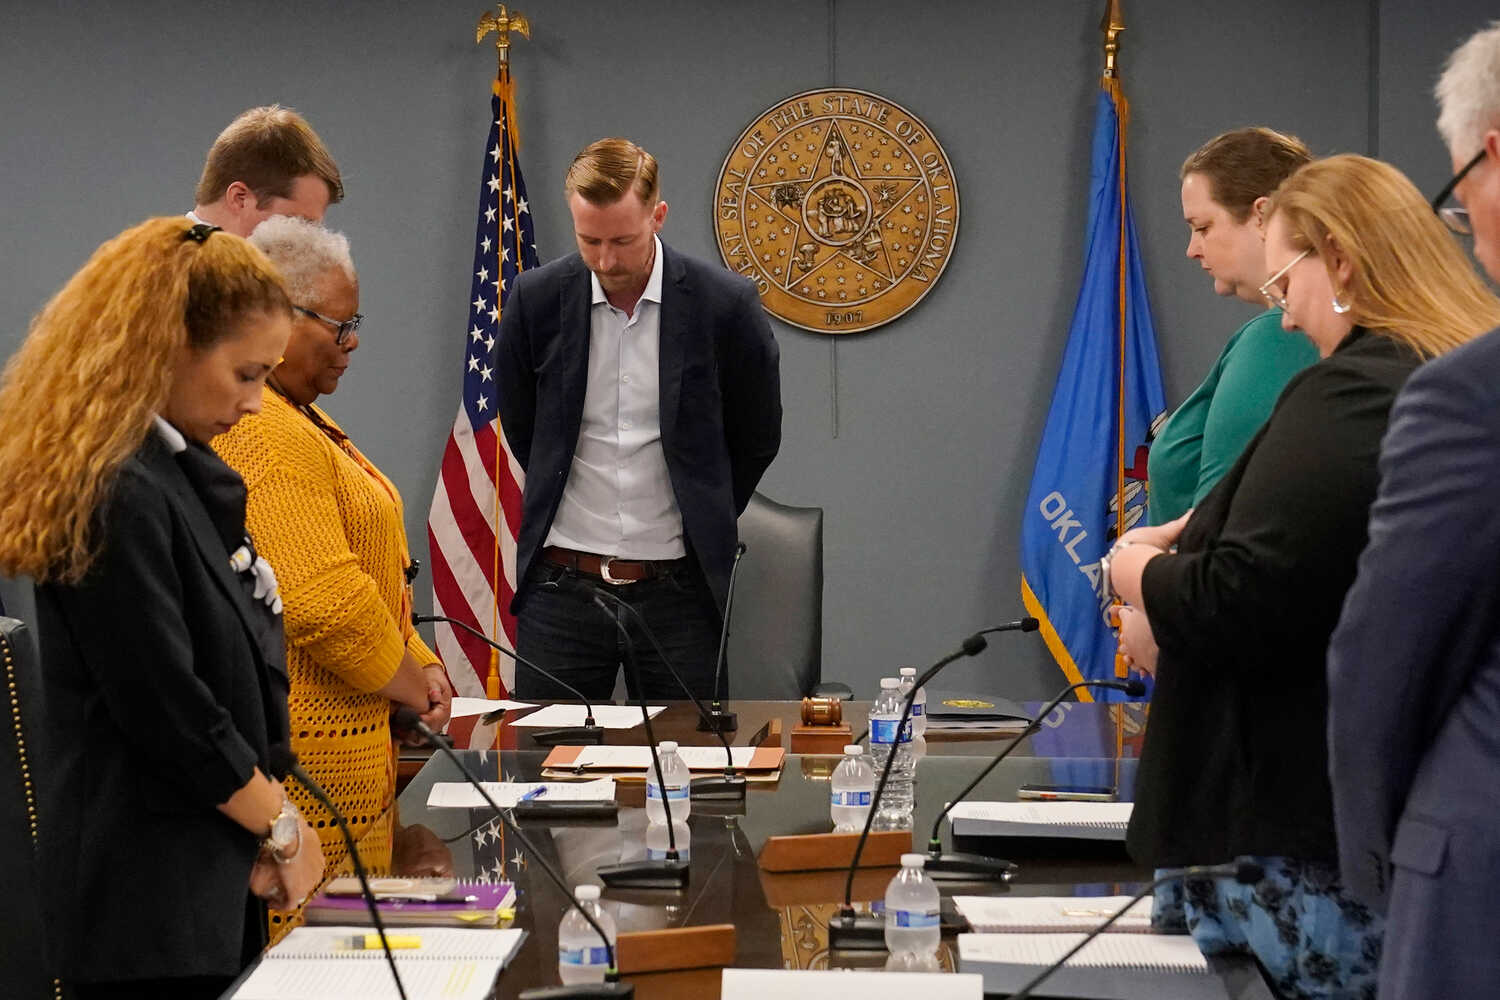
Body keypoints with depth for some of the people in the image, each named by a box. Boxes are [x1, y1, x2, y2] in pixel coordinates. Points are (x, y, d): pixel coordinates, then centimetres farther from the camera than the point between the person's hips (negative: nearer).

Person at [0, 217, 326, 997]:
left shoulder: (185, 473, 11)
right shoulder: (116, 498, -20)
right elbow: (167, 713, -19)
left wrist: (267, 825, 3)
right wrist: (282, 828, -7)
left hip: (212, 875, 9)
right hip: (149, 899, -9)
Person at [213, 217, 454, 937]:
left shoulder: (301, 420, 19)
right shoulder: (264, 433, -18)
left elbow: (370, 579, 26)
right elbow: (325, 600, -25)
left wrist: (418, 663, 11)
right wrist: (413, 686, -10)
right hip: (308, 759, -11)